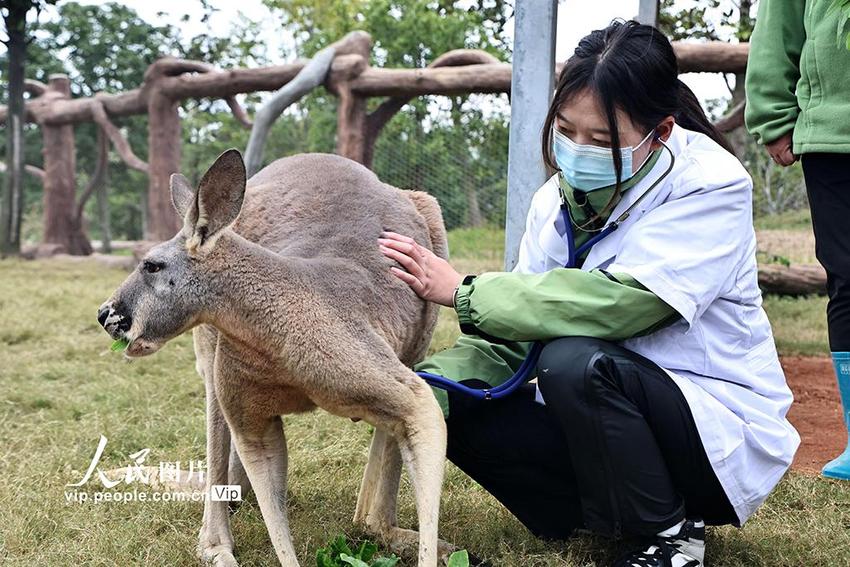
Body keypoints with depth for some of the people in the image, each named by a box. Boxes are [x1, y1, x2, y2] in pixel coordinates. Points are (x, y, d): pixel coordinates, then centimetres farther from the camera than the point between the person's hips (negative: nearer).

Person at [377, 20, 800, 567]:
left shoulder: (710, 186, -18)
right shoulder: (556, 199, 0)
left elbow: (616, 301, -33)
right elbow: (514, 333, -4)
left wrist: (462, 290, -28)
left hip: (718, 429, -6)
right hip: (612, 414, 6)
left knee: (575, 361, -32)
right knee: (460, 406, -11)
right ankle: (605, 514, 7)